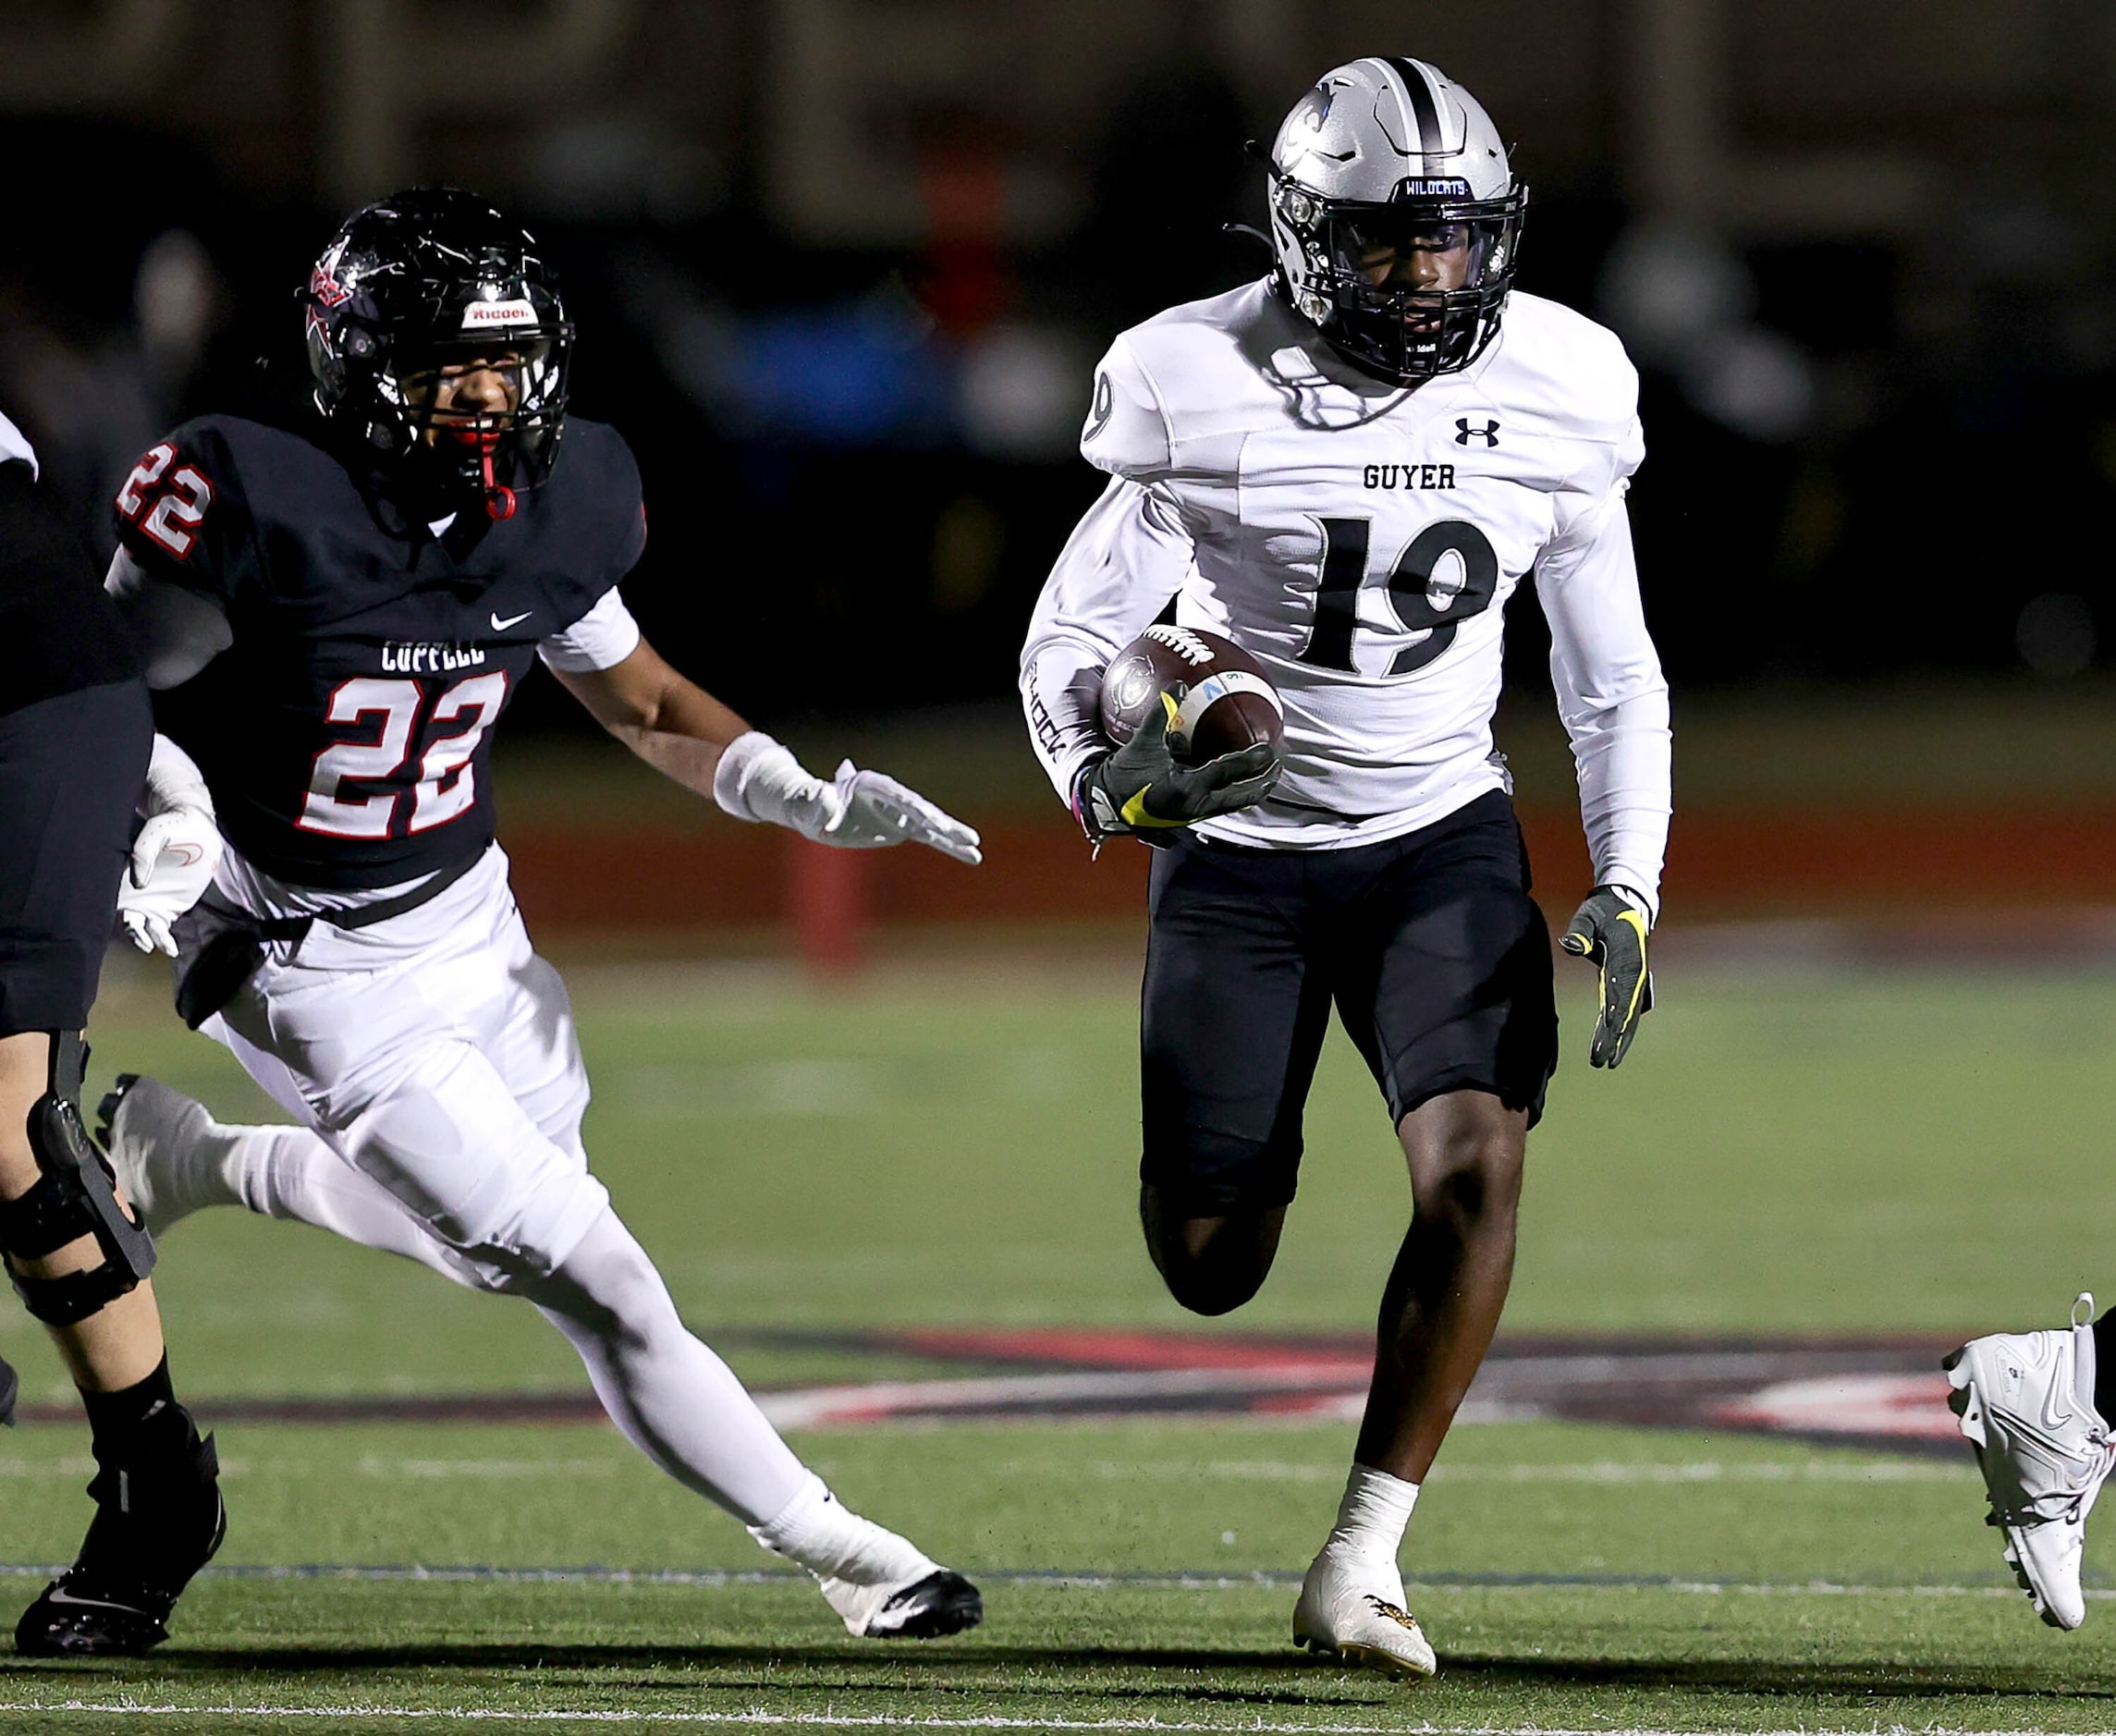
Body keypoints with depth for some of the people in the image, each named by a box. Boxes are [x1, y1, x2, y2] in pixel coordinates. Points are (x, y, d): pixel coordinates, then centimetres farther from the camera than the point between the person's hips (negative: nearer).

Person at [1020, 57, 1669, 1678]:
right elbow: (1073, 640, -8)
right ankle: (1255, 1156, 41)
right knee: (1210, 1271, 1)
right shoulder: (1204, 391, -17)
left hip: (1442, 835, 2)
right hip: (1239, 847, -1)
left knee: (1477, 1163, -22)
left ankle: (1361, 1564, -12)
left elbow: (1614, 677, 4)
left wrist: (1628, 892, -7)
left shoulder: (1554, 395, -8)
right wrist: (1112, 781, -29)